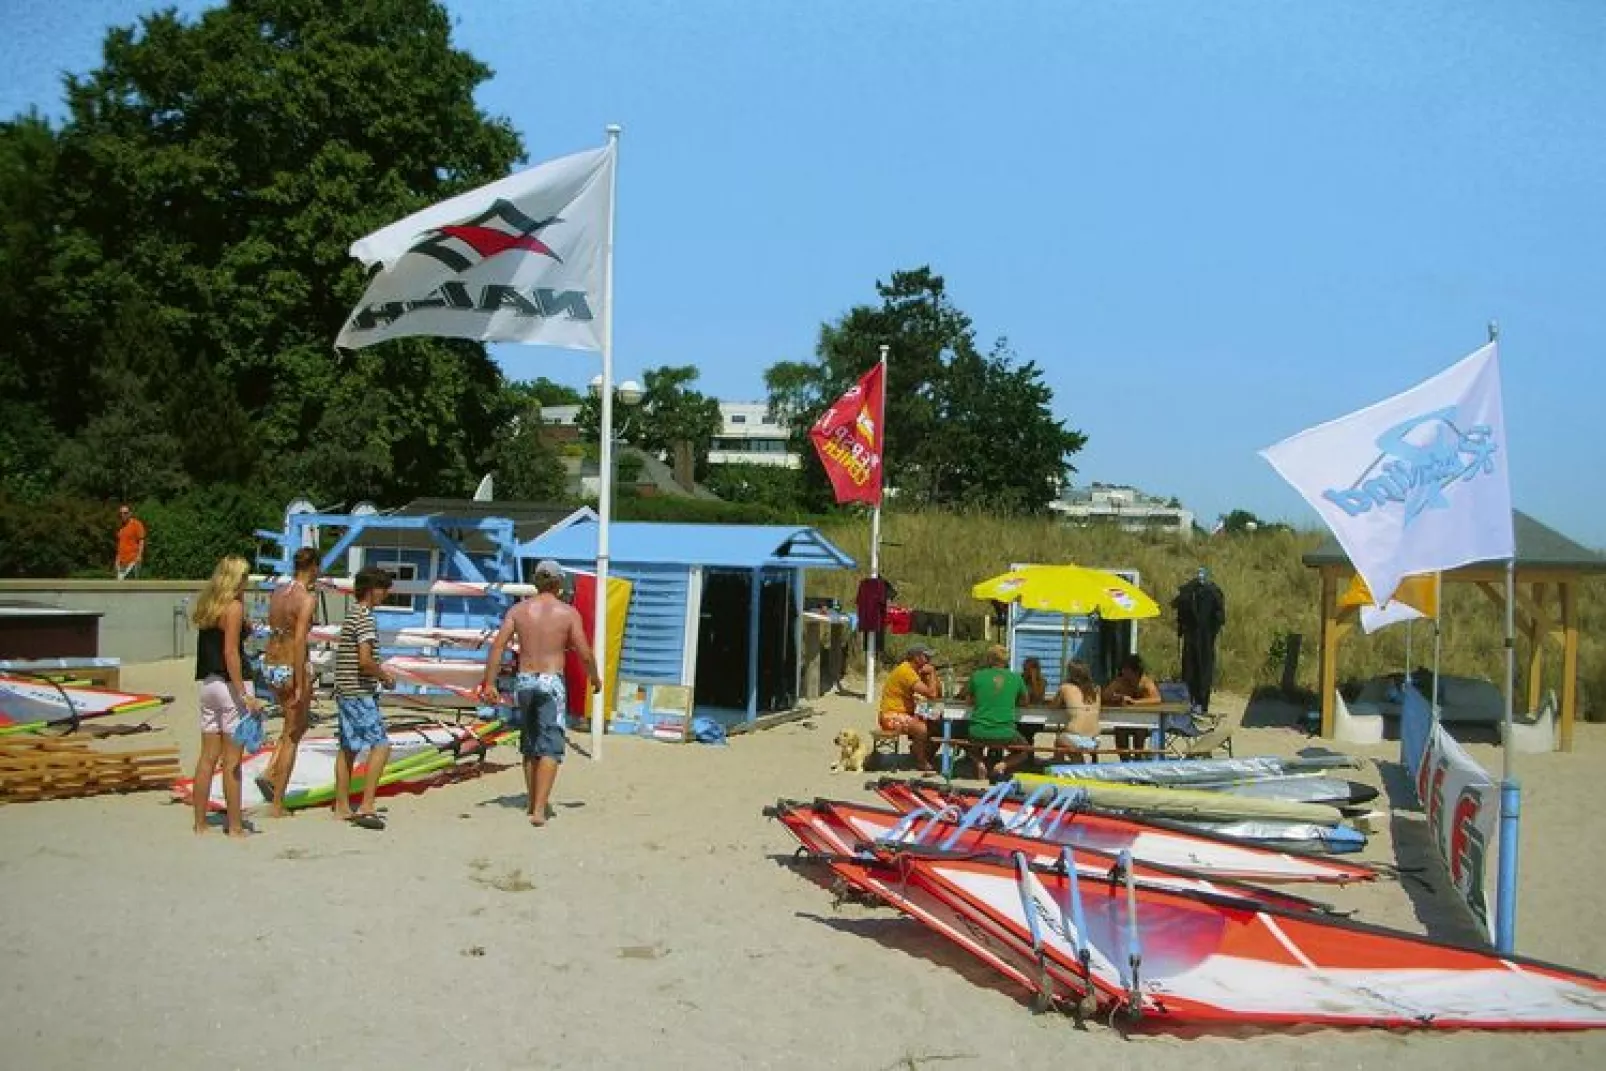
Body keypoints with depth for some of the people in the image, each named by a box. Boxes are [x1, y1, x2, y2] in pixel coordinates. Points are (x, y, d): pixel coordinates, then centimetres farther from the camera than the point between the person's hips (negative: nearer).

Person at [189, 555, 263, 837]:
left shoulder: (208, 605, 12)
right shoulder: (234, 606, -11)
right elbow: (230, 652, -18)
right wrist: (243, 694, -19)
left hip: (206, 684, 7)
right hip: (228, 684, -7)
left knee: (208, 756, 11)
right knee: (232, 760, -2)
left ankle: (200, 823, 14)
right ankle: (234, 826, 3)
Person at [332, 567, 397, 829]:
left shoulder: (353, 614, 16)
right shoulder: (364, 617, -15)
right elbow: (365, 660, -24)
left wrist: (379, 674, 19)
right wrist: (385, 677, -8)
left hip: (346, 692, 10)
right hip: (359, 693, -10)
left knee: (348, 749, 14)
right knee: (381, 745, -10)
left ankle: (342, 808, 20)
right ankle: (366, 807, -13)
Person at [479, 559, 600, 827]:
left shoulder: (518, 609, 4)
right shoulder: (568, 612, -3)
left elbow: (497, 646, -4)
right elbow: (585, 653, -5)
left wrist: (489, 683, -2)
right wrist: (595, 678, 12)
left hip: (524, 681, 4)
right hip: (552, 682, -4)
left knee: (530, 743, 19)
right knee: (550, 746, -3)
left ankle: (533, 802, 30)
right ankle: (539, 810, -13)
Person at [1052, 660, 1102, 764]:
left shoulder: (1066, 688, 1)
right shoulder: (1095, 690, 9)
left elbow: (1055, 705, 17)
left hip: (1073, 740, -4)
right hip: (1093, 741, 4)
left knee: (1058, 740, 29)